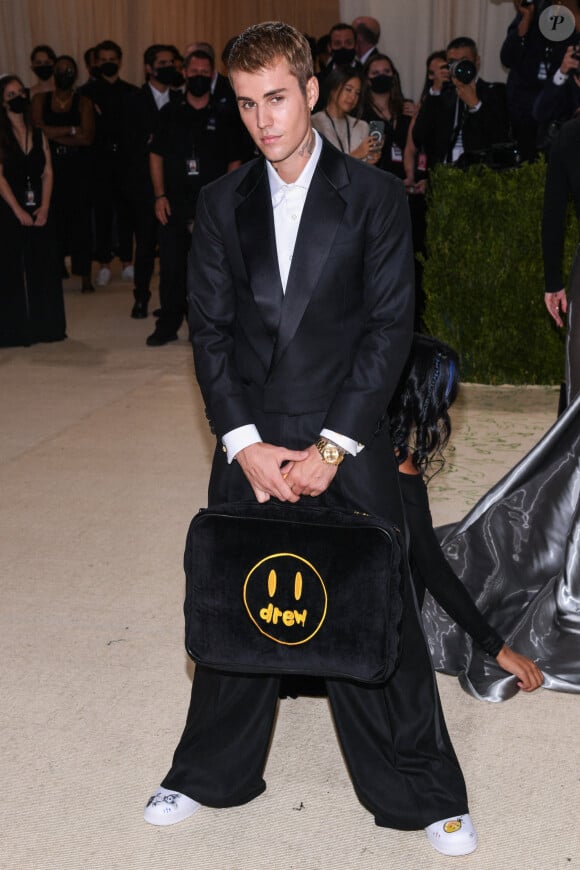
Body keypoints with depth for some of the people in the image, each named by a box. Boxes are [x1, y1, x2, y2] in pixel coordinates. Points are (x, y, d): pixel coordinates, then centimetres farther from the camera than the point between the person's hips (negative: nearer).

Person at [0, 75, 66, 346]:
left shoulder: (38, 134, 12)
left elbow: (47, 172, 6)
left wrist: (44, 207, -7)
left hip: (39, 210, 4)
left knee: (44, 268, 5)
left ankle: (46, 326, 14)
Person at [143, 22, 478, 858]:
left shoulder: (376, 195, -3)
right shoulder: (221, 202, 6)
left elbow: (389, 329, -7)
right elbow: (209, 328, 3)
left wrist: (330, 449, -12)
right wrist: (245, 443, -7)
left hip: (348, 449, -2)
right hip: (249, 447, 3)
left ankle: (421, 792, 24)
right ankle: (212, 772, 34)